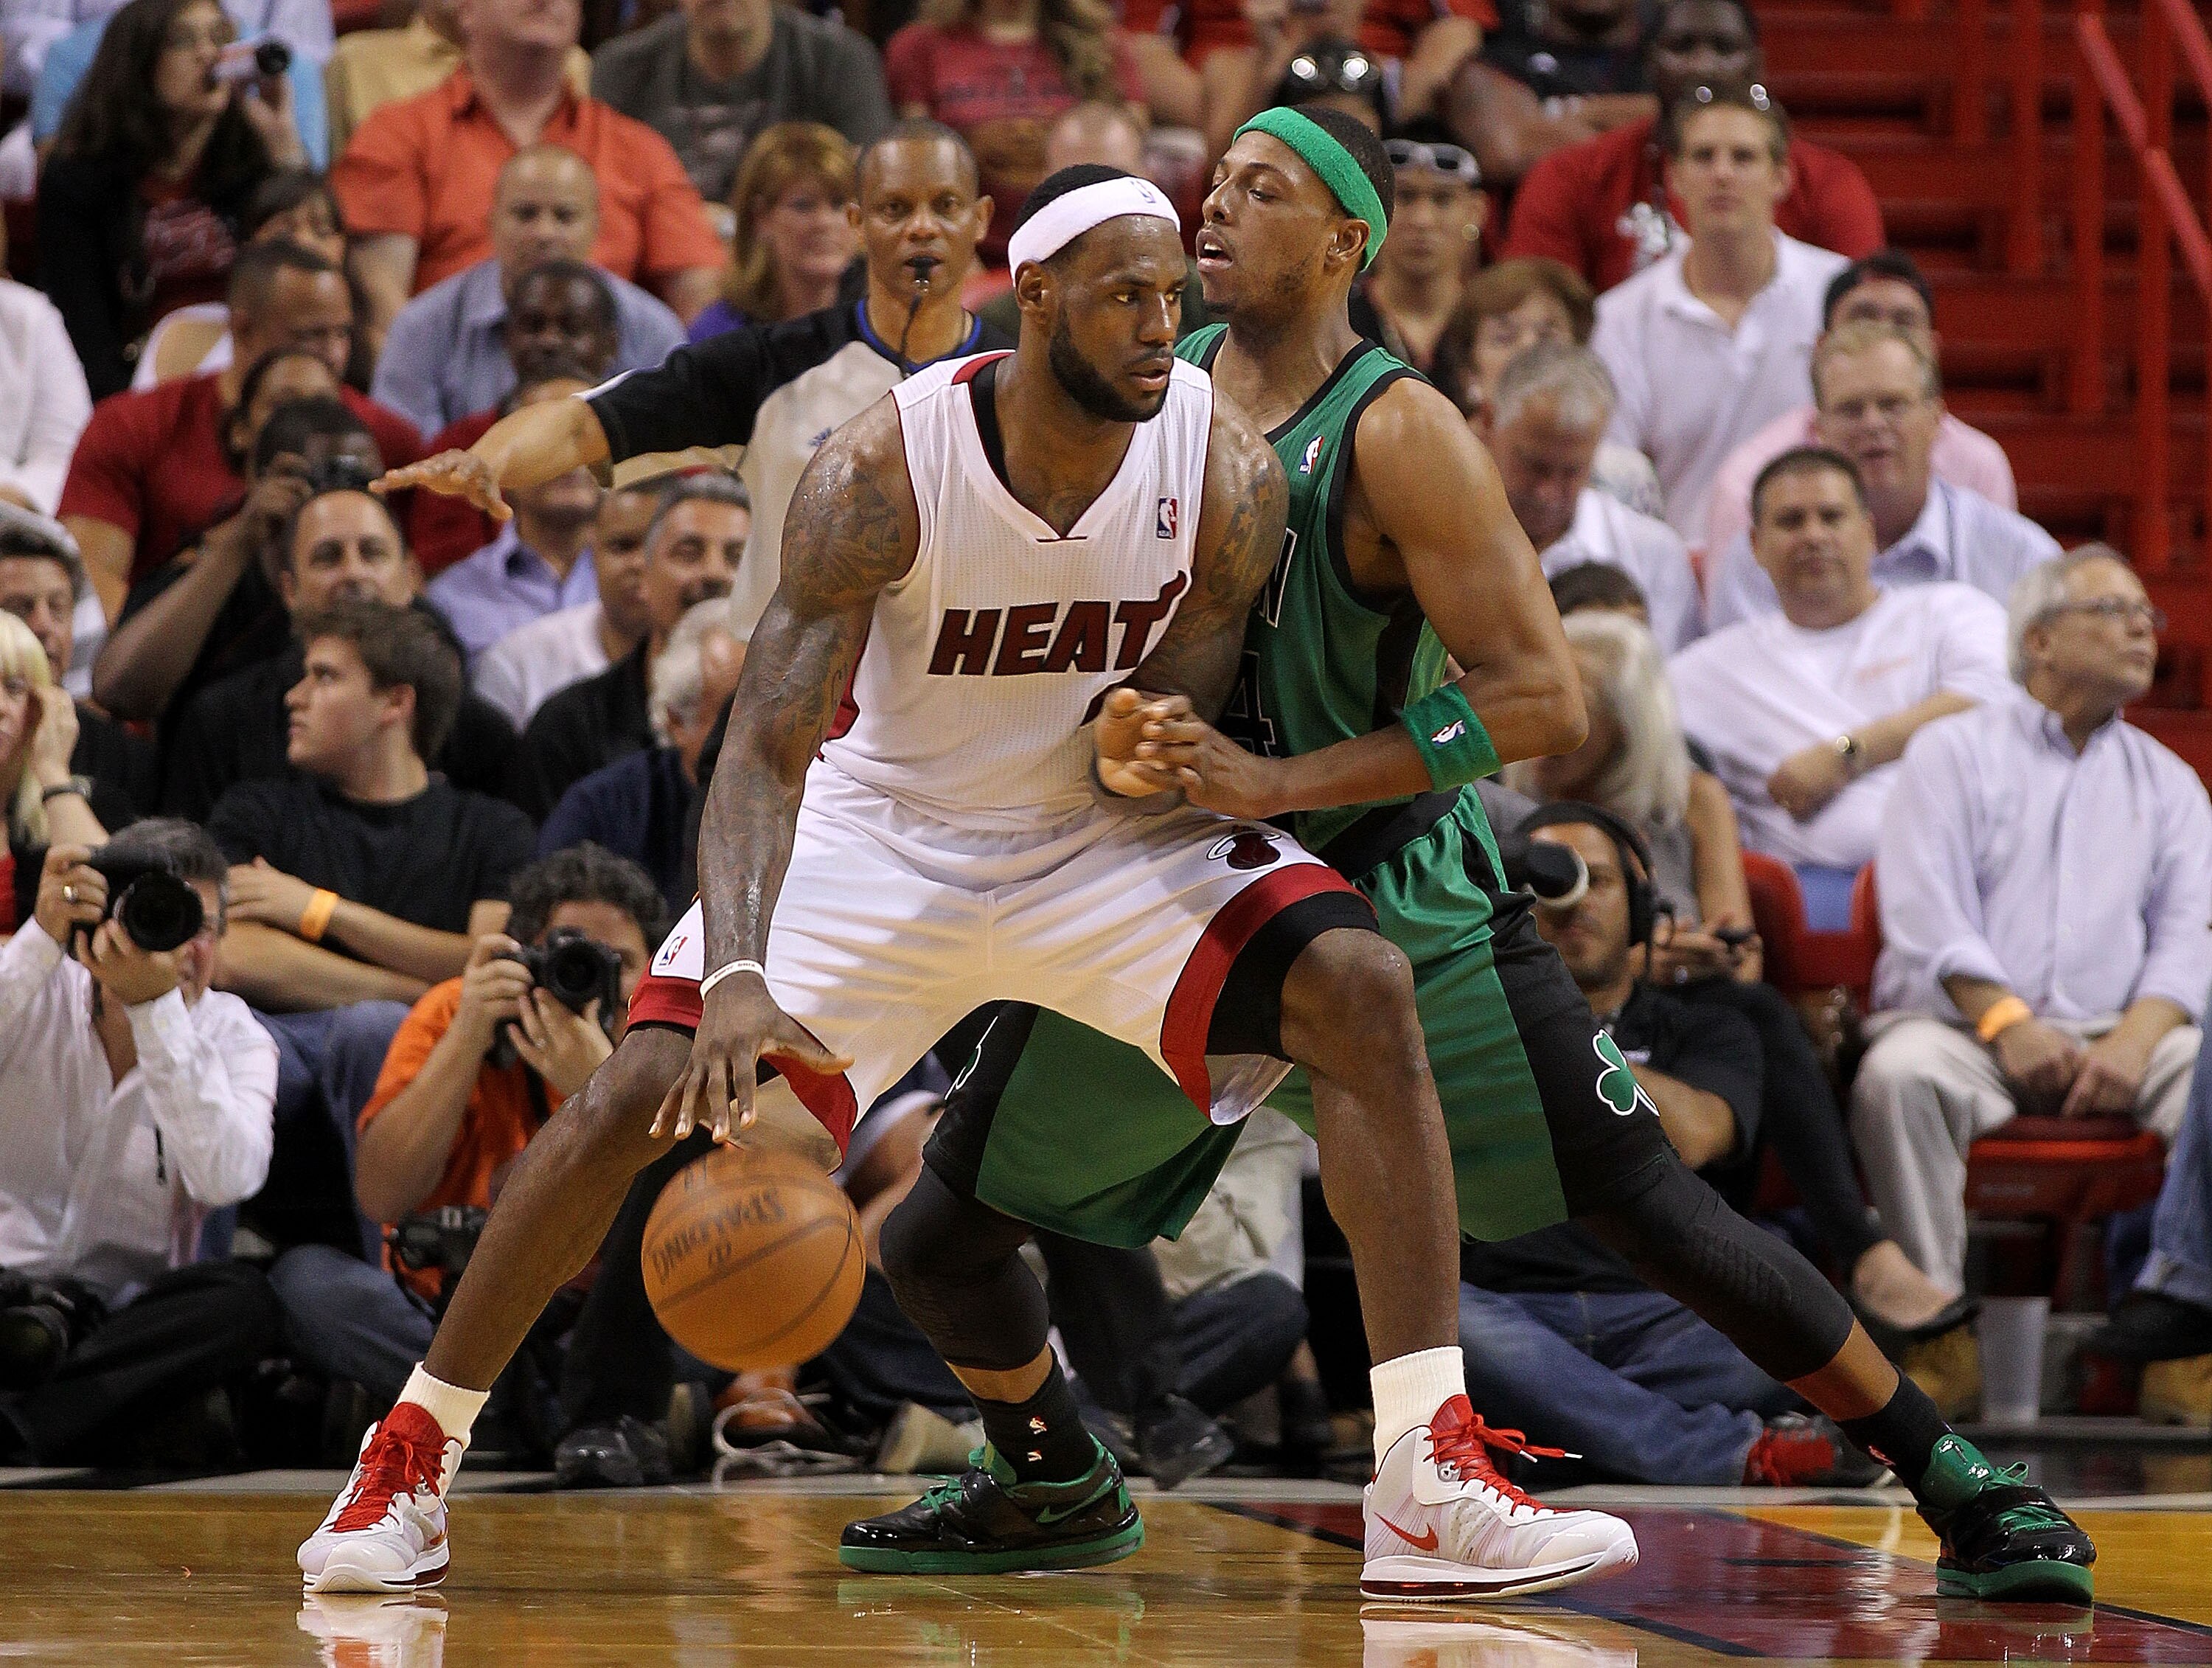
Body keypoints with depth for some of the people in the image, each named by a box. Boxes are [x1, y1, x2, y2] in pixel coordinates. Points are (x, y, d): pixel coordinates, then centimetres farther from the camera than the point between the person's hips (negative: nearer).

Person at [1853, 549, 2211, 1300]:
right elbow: (1927, 917, -2)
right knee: (1900, 1073, -36)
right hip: (1964, 1024, -2)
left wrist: (2135, 1040, -13)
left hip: (2119, 1033, 2)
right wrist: (2007, 1020, -17)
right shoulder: (1952, 752, 12)